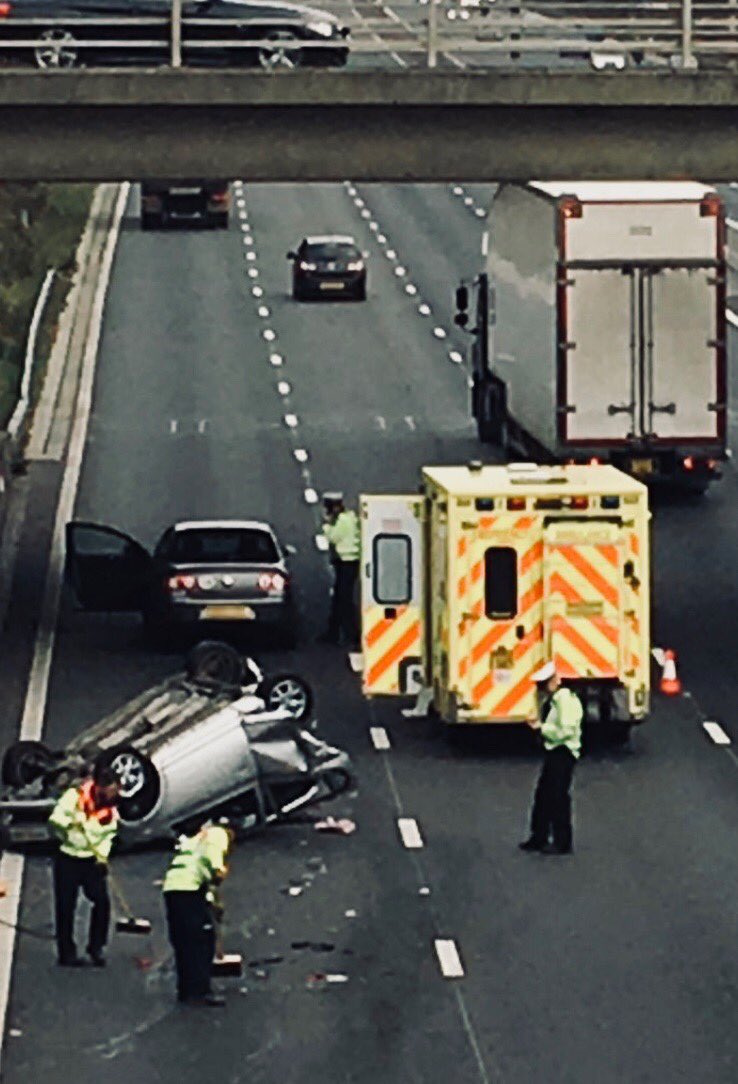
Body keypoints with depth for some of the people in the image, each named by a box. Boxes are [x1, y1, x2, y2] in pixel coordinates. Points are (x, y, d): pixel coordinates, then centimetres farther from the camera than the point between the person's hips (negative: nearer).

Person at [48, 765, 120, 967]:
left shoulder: (110, 808, 4)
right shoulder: (75, 797, -10)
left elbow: (108, 835, 1)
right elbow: (55, 819, -14)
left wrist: (102, 856, -15)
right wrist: (71, 821, -32)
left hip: (92, 860, 4)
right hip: (68, 858, -4)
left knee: (102, 900, -8)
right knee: (65, 905, -3)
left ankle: (96, 948, 4)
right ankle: (66, 953, 3)